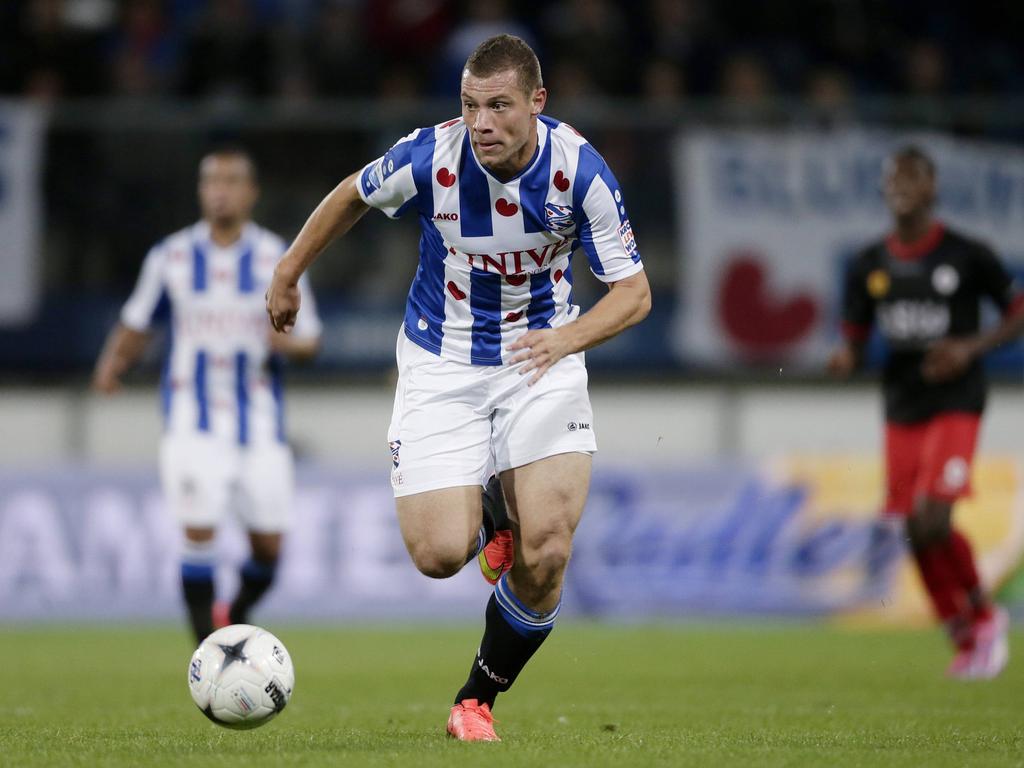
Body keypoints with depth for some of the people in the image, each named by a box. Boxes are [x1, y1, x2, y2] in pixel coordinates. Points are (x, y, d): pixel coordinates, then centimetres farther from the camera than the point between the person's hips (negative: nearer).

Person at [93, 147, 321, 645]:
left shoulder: (276, 259, 0)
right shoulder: (171, 257, 2)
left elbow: (309, 338, 3)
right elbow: (135, 323, 13)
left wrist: (289, 342, -20)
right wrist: (112, 363, -7)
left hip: (259, 419, 1)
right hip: (193, 421, -1)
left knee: (268, 545, 0)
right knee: (199, 531, -14)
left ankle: (236, 617, 30)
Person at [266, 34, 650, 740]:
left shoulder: (580, 170, -19)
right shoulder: (429, 157, -20)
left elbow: (634, 292, -13)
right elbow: (353, 196, 3)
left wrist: (566, 338, -32)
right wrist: (288, 274, 13)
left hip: (542, 356, 0)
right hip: (441, 363, 0)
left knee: (545, 556, -15)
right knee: (440, 554, -14)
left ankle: (478, 699, 10)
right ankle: (481, 524, 25)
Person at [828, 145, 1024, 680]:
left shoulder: (967, 256, -5)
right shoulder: (868, 267, 6)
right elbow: (854, 338, 11)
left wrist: (970, 348, -14)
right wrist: (845, 359, -13)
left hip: (955, 404, -5)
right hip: (902, 411, 5)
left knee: (932, 520, -20)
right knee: (917, 534, 2)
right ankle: (966, 641, 18)